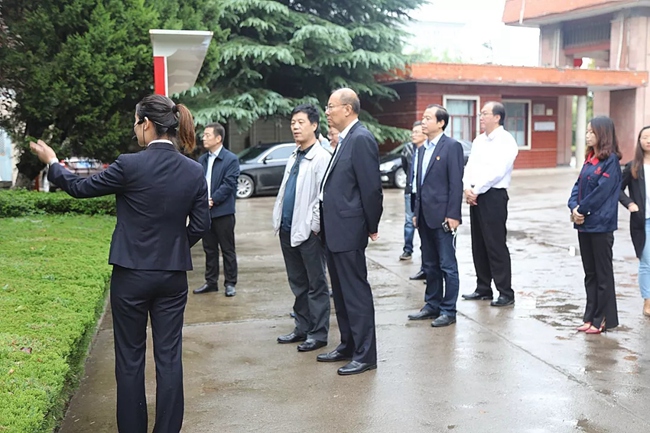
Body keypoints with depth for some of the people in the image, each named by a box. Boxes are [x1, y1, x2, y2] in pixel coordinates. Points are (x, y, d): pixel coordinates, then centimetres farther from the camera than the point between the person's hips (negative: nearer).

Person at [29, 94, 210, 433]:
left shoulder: (130, 165, -15)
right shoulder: (194, 171, -4)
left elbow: (80, 188, -2)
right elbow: (200, 225, 2)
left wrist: (52, 162, 15)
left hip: (131, 275, -3)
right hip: (173, 276, 3)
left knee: (130, 358, 11)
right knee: (169, 356, 10)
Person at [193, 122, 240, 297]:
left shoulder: (231, 159, -7)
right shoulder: (202, 160, 11)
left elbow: (228, 184, -13)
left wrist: (212, 201, -17)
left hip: (223, 212, -5)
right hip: (205, 211, 6)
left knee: (227, 249, 3)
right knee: (209, 249, 13)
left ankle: (230, 283, 12)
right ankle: (211, 282, 22)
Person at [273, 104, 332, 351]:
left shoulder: (321, 158, -12)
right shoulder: (294, 157, 15)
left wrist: (313, 227, -17)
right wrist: (279, 220, 12)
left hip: (308, 231, -9)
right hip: (288, 229, 9)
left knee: (316, 284, 2)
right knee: (298, 283, 16)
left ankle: (318, 333, 10)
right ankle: (302, 328, 27)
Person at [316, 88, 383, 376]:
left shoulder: (361, 139, -15)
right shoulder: (345, 140, 15)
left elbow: (372, 187, -17)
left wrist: (372, 227, -10)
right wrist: (325, 223, 13)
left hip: (349, 231, -10)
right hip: (335, 231, 10)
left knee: (356, 293, -2)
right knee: (341, 292, 18)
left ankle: (365, 355, 8)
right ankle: (348, 345, 30)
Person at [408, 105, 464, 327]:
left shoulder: (452, 146, -8)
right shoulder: (422, 149, 15)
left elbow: (456, 183, -13)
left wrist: (453, 215, -17)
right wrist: (416, 212, 13)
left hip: (442, 216, -8)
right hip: (425, 216, 8)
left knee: (447, 265, 0)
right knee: (430, 265, 15)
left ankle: (448, 311, 8)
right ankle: (432, 305, 24)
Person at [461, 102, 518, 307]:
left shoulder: (506, 141, -9)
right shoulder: (479, 140, 15)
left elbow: (496, 171, -17)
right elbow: (470, 167, 12)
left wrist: (476, 190, -13)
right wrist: (467, 188, -5)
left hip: (493, 196, -8)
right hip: (475, 197, 8)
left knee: (496, 246, -6)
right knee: (478, 245, 11)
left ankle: (506, 293, 2)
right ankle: (483, 289, 21)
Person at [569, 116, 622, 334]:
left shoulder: (610, 161, -11)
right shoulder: (589, 160, 13)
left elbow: (602, 191, -18)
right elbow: (578, 185, 10)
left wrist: (582, 209, -12)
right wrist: (574, 207, -6)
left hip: (601, 225, -8)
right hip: (584, 225, 8)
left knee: (603, 273, 1)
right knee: (589, 273, 13)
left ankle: (603, 319, 9)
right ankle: (590, 316, 21)